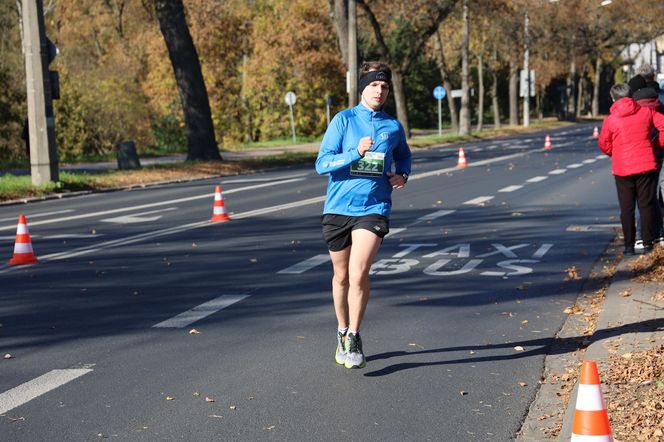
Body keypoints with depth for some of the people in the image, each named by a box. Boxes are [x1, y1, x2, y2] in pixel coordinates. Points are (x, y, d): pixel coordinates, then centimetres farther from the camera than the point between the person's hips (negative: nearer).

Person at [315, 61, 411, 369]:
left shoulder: (393, 126, 7)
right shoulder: (343, 120, -1)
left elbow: (404, 156, 28)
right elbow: (322, 164, -8)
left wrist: (403, 175, 7)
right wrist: (356, 153, -20)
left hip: (374, 208, 0)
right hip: (338, 207, 0)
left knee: (359, 273, -18)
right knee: (341, 276, 12)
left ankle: (354, 338, -3)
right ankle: (342, 333, 32)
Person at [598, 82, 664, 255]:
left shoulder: (610, 119, -4)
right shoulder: (646, 112, 0)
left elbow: (603, 144, 4)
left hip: (622, 169, -1)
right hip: (646, 165, 1)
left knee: (627, 208, 8)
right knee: (646, 205, 10)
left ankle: (629, 245, 7)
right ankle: (647, 243, 9)